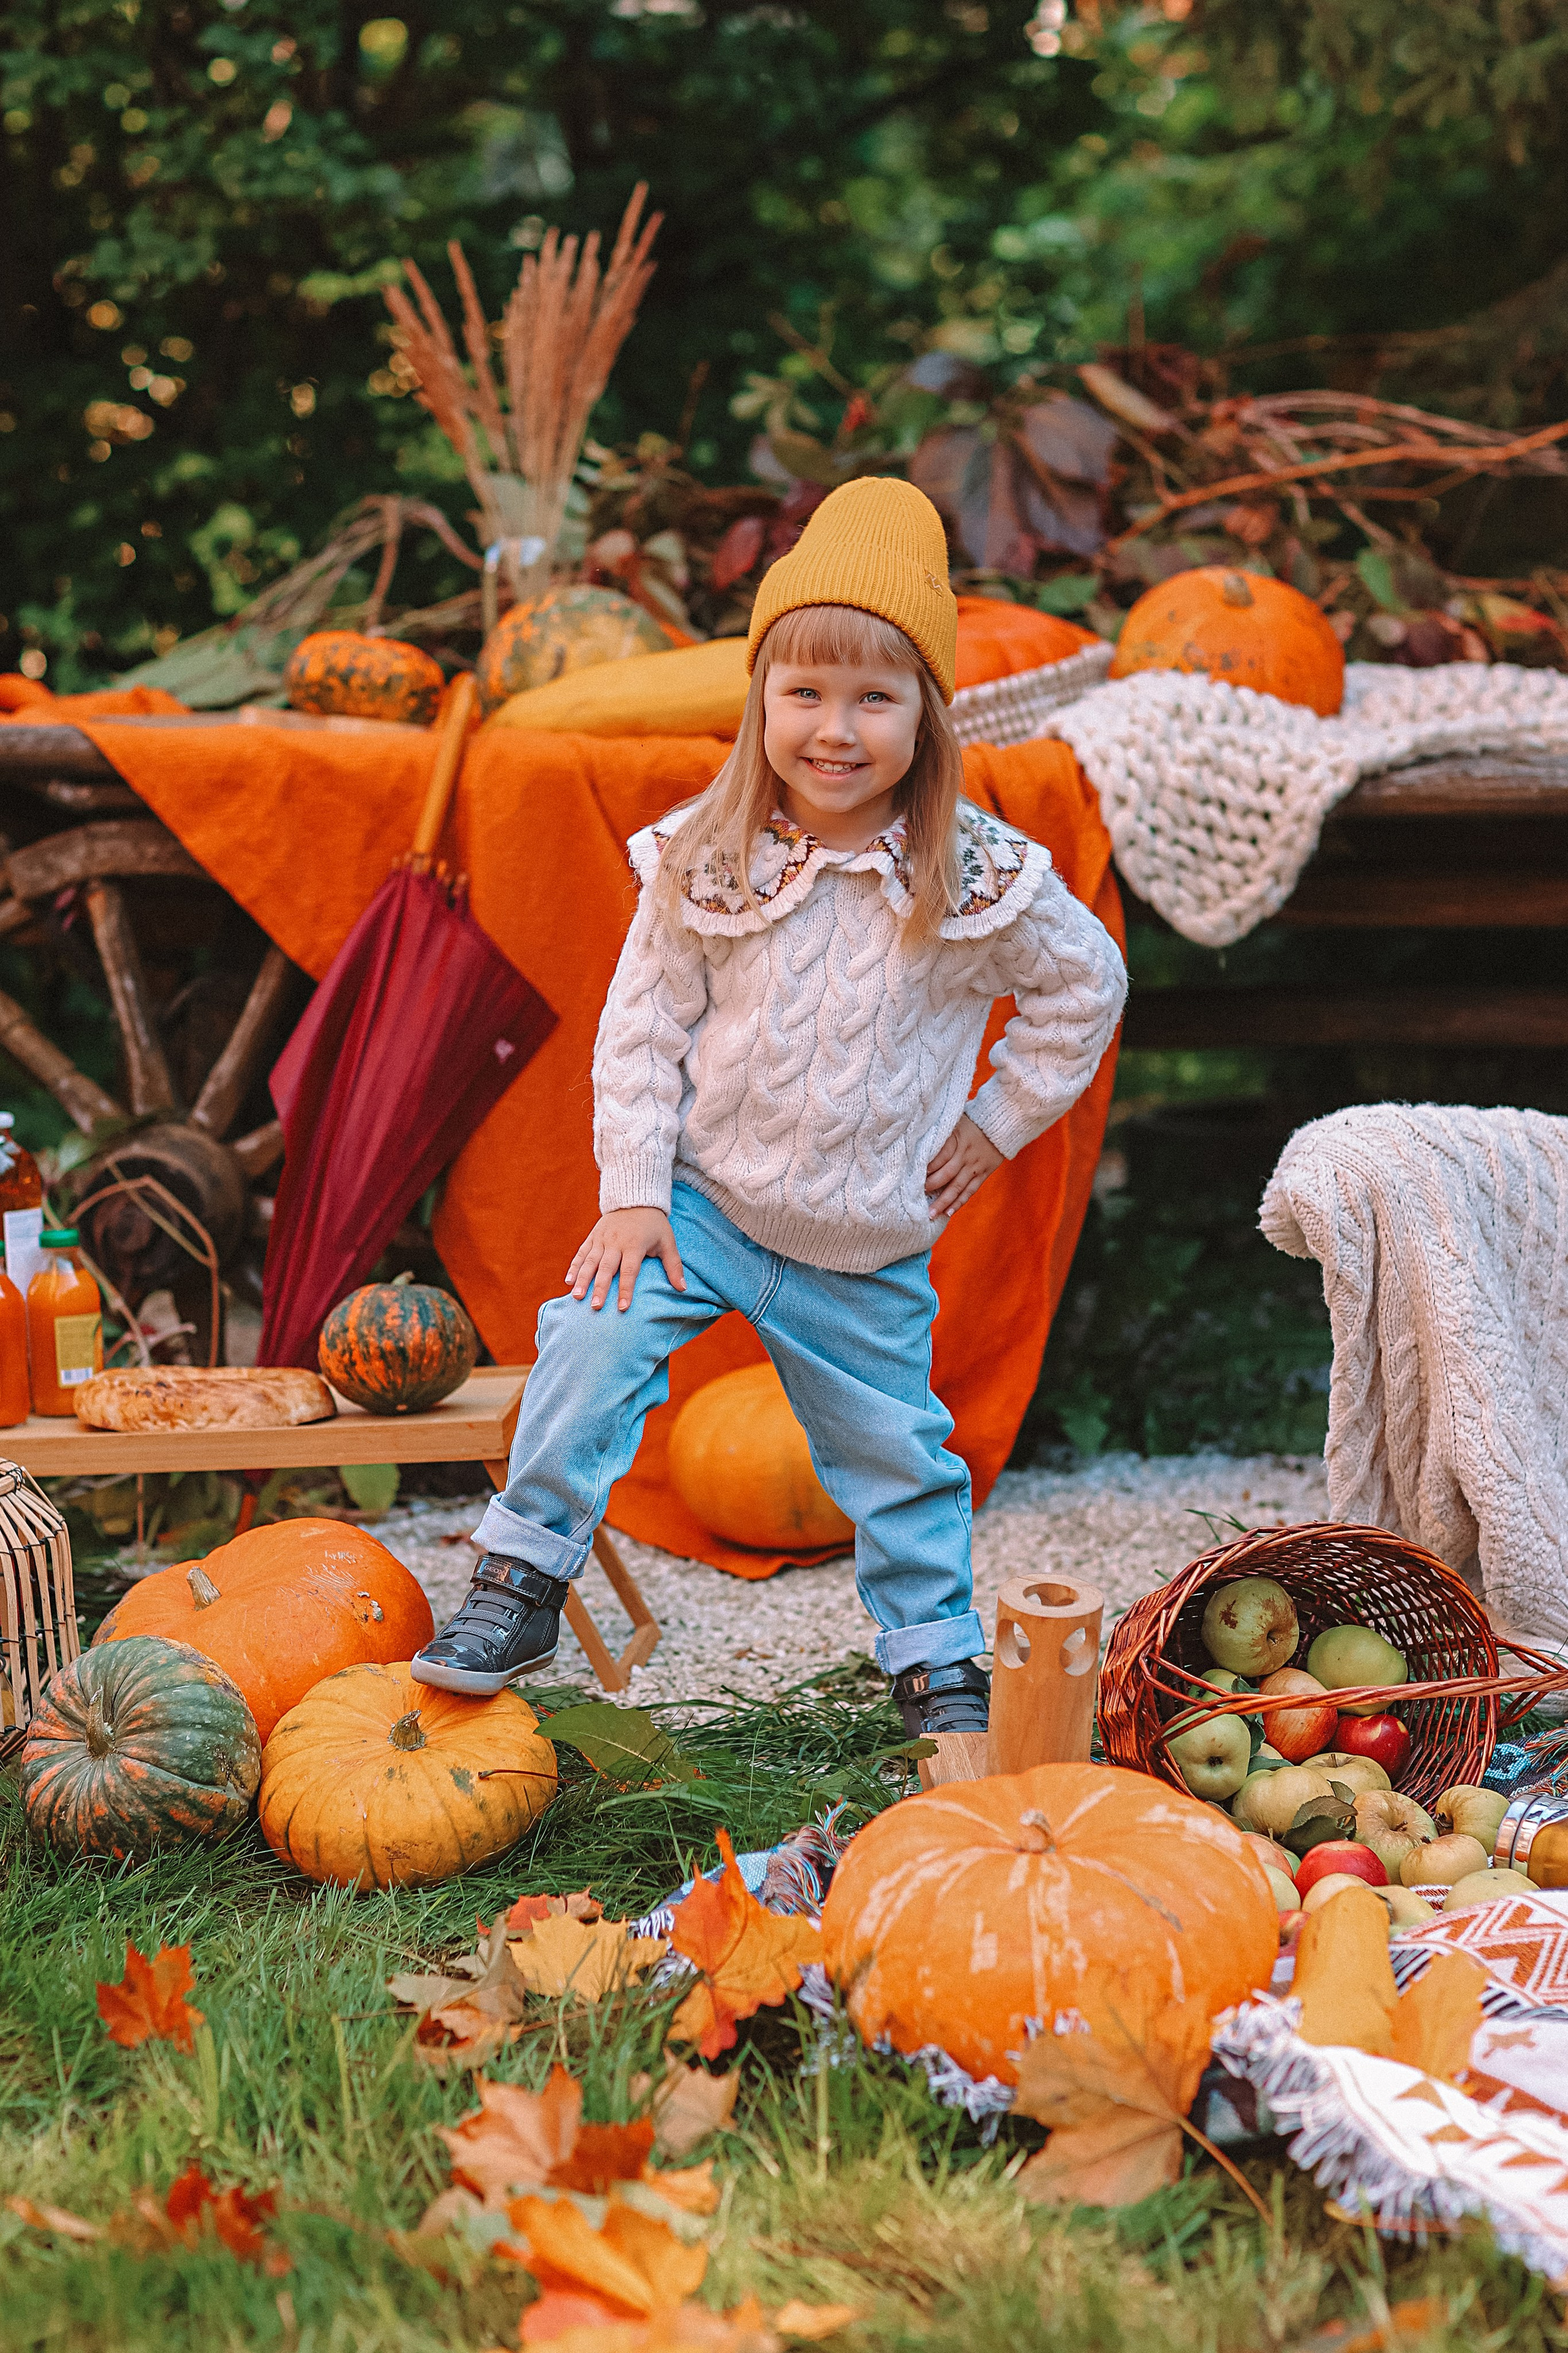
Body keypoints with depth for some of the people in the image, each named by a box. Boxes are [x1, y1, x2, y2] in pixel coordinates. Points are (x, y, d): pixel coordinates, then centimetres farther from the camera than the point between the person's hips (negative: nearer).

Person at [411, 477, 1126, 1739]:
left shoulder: (980, 879, -13)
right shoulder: (705, 862, -11)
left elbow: (1088, 985, 3)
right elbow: (644, 1028, -5)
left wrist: (998, 1120, 1)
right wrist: (632, 1193, -10)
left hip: (869, 1247, 0)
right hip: (702, 1198, 0)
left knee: (895, 1450, 12)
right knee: (594, 1343, -20)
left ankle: (939, 1658, 32)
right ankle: (521, 1586, -6)